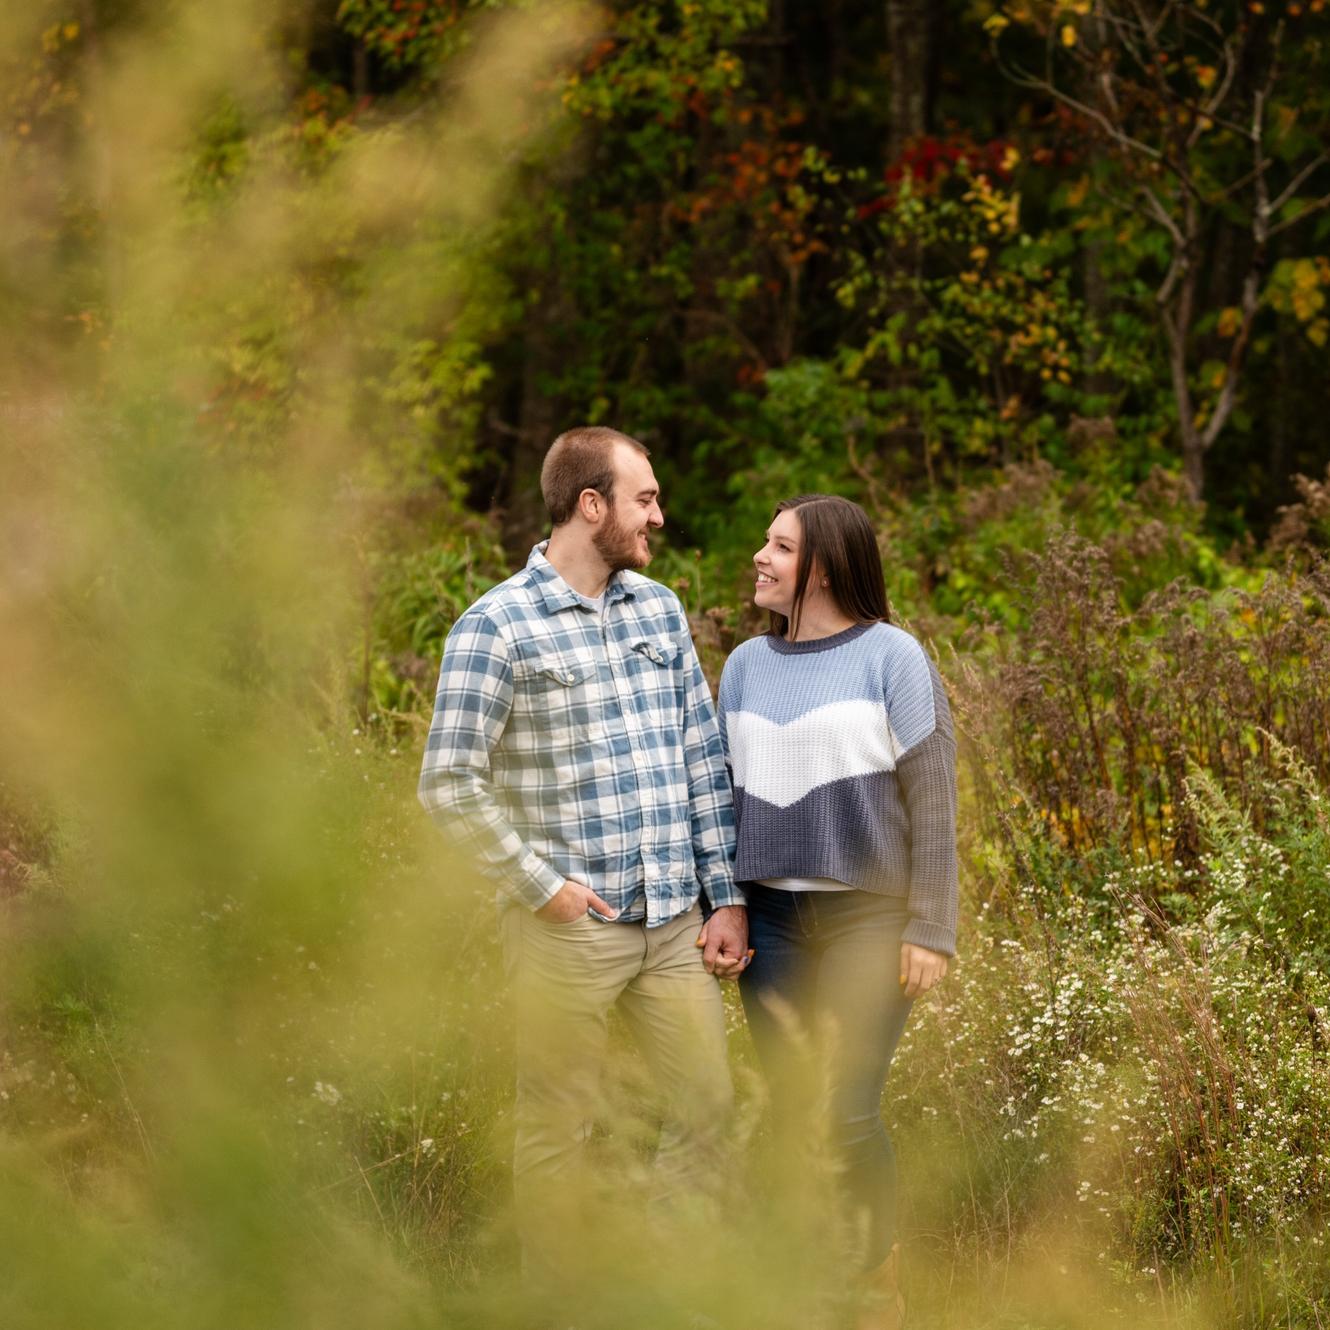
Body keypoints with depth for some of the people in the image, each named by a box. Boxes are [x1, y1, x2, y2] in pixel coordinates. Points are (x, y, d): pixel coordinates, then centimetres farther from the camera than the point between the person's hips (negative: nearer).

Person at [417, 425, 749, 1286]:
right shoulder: (499, 626, -9)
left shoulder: (660, 609, 10)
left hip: (674, 921, 6)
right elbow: (449, 782, -11)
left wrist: (727, 897, 6)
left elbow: (704, 759, 11)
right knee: (558, 1127, 4)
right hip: (571, 924, -6)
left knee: (708, 1104, 9)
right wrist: (541, 885, -11)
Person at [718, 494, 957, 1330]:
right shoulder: (748, 664, 10)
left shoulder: (890, 657, -4)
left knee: (852, 1114, -9)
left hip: (867, 915, -4)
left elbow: (933, 801, -5)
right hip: (771, 916, 5)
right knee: (788, 1110, 6)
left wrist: (931, 930, -9)